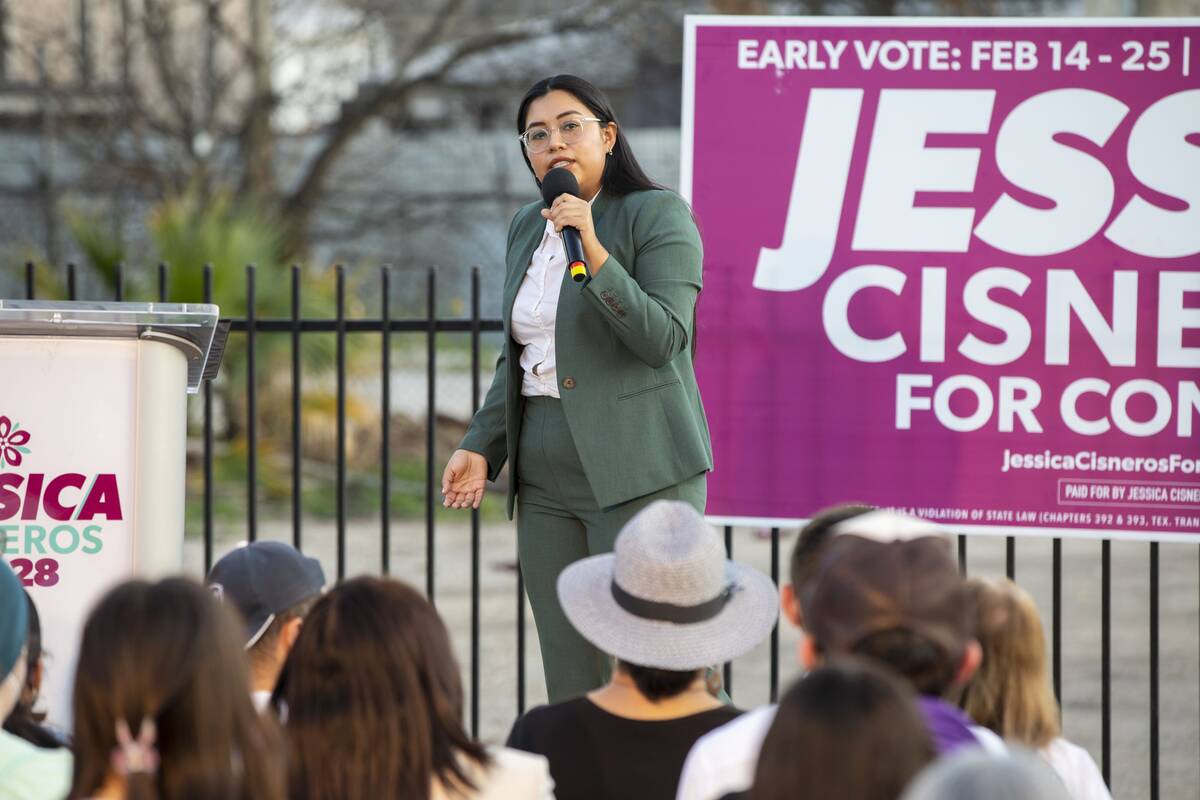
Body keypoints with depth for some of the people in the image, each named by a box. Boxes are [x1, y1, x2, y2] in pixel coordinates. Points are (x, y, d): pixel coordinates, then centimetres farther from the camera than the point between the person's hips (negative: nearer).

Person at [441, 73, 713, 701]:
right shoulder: (526, 229, 17)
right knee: (568, 686, 4)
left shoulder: (657, 215, -4)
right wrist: (481, 448, 15)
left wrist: (592, 250, -22)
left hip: (635, 474, -7)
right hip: (546, 478, 7)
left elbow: (664, 338, -16)